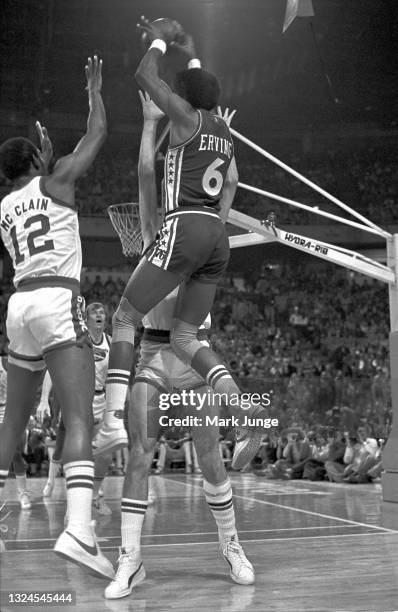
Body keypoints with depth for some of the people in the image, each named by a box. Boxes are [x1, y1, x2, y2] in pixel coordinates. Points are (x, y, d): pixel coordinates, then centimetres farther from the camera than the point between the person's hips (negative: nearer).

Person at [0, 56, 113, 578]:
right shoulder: (54, 181, 5)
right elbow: (98, 133, 13)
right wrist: (94, 89, 28)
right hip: (58, 301, -7)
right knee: (80, 419, -16)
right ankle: (79, 529, -30)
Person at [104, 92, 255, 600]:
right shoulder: (155, 238, 7)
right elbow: (146, 175, -3)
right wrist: (151, 121, -3)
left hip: (194, 354, 1)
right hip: (153, 354, -1)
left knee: (209, 458, 3)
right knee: (139, 455, -8)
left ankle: (231, 546, 19)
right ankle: (130, 560, -4)